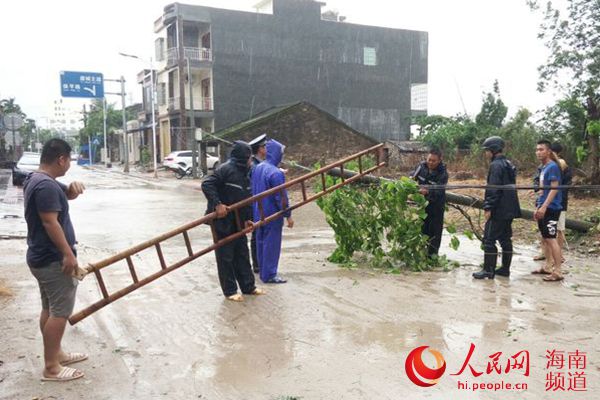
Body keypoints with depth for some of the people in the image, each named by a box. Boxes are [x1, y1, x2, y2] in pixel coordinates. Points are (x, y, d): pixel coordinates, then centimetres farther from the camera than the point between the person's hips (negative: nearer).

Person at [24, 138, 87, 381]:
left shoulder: (38, 179, 11)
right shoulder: (46, 185, -22)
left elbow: (65, 195, 22)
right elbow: (50, 223, -26)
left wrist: (72, 188, -1)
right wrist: (68, 254, -23)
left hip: (43, 257, 11)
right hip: (53, 259, -11)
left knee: (50, 309, 18)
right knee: (60, 312, -4)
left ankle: (56, 353, 31)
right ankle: (51, 367, 3)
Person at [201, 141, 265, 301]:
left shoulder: (243, 173, 12)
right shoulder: (226, 169, -16)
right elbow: (207, 184, -24)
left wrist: (247, 219, 10)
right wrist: (217, 204, -29)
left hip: (238, 222, 9)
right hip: (223, 222, -9)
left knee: (242, 254, 15)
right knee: (225, 257, 2)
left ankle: (248, 286, 26)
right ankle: (229, 291, 11)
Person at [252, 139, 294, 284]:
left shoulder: (258, 168, 6)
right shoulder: (276, 173, -21)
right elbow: (281, 197, -20)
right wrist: (288, 215, -12)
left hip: (259, 213, 8)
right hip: (272, 214, -8)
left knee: (261, 242, 15)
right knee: (272, 244, 1)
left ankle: (263, 271, 25)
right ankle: (269, 275, 7)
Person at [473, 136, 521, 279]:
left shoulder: (496, 165, -14)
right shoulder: (509, 165, 16)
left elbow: (493, 189, -20)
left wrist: (488, 207, -19)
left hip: (498, 210, -10)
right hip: (509, 210, 10)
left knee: (489, 239, -5)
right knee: (505, 238, 13)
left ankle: (488, 270, -4)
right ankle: (505, 268, 19)